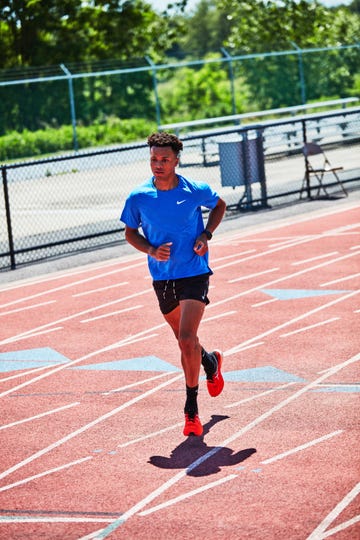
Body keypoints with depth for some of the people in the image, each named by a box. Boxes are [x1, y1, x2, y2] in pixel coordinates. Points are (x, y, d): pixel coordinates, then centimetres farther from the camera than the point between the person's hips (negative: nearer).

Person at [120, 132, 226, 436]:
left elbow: (219, 205, 12)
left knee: (187, 339, -17)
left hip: (194, 274, -3)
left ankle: (192, 408, -6)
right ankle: (211, 362, 54)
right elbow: (130, 232, 7)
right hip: (162, 277, 3)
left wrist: (206, 235, -4)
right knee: (184, 340, 19)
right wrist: (151, 250, -12)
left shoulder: (196, 191, -9)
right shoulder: (138, 198, -7)